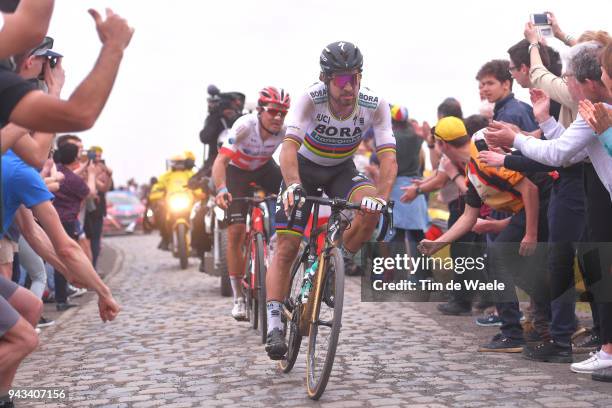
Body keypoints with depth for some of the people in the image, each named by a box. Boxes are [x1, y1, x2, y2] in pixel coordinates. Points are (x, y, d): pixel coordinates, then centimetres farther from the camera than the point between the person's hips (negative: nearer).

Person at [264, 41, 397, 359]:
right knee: (286, 248, -12)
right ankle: (275, 326, -7)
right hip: (304, 168, -2)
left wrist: (382, 197, -46)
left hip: (342, 170, 2)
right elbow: (290, 146, -40)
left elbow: (388, 157, -29)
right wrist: (293, 186, -58)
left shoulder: (375, 105, -24)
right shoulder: (311, 99, -30)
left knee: (370, 210, -29)